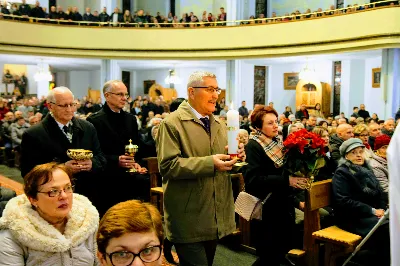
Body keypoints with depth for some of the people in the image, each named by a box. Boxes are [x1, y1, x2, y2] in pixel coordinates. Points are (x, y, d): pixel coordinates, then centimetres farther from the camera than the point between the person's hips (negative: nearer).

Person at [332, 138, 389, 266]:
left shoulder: (366, 170, 16)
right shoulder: (341, 173, -7)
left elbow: (379, 194, 19)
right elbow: (343, 201, -16)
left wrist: (382, 209, -3)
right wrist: (372, 211, -18)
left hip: (371, 214, 7)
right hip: (352, 217, -7)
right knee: (387, 228, -27)